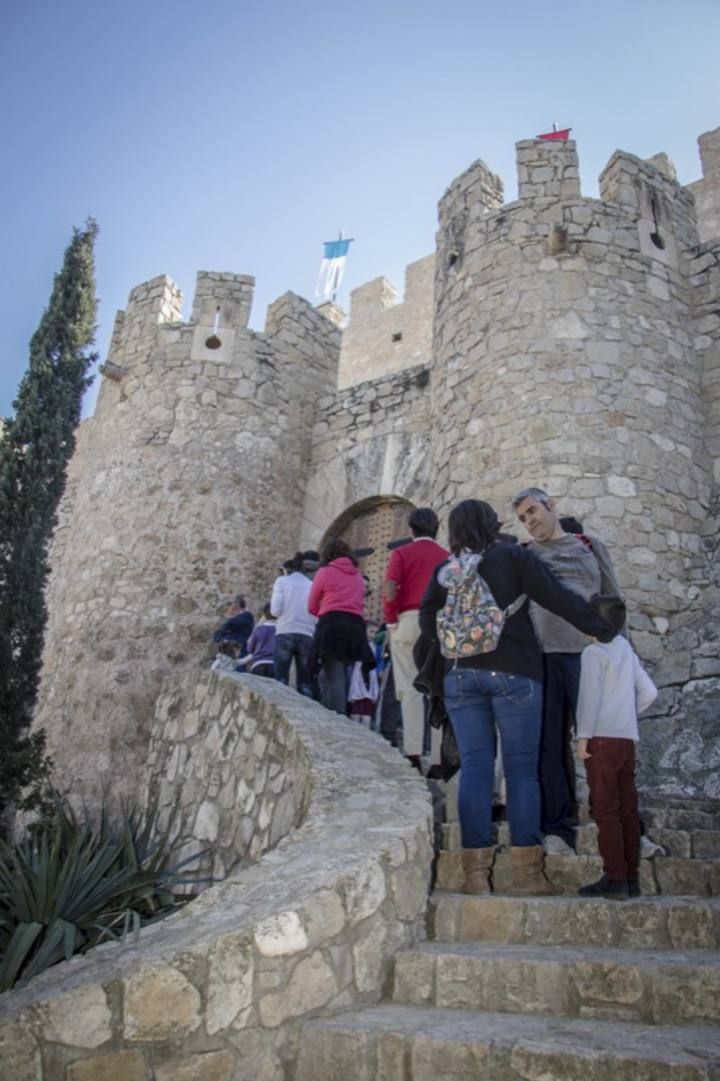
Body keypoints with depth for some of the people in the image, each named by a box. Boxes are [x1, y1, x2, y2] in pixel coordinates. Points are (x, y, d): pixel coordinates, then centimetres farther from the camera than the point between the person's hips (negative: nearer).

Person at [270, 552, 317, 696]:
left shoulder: (282, 581, 7)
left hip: (285, 634, -2)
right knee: (305, 683, 3)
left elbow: (276, 610, -1)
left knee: (281, 681, -1)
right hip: (307, 636, 2)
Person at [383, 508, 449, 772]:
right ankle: (439, 758, 6)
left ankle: (412, 752, -9)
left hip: (409, 621, -2)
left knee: (410, 688, 0)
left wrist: (391, 621, 2)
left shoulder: (402, 553, 4)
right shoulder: (447, 557, 11)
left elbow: (389, 591, -8)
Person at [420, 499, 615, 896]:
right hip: (513, 672, -3)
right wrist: (603, 630, 5)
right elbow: (557, 598, -3)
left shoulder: (445, 570, 10)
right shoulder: (513, 556, 1)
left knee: (474, 766, 4)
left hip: (461, 674, 3)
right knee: (521, 767, 3)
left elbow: (428, 622, 9)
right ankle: (527, 871, 5)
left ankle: (476, 871, 3)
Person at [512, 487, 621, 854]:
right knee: (550, 743, 2)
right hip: (541, 655, 0)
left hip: (589, 653, 0)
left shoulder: (590, 547, 15)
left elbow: (613, 600, 15)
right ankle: (558, 828, 10)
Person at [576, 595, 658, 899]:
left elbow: (590, 695, -12)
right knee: (627, 810, 8)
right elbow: (649, 692, 18)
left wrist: (583, 735, -10)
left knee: (605, 809, -6)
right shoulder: (627, 650, 16)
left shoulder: (594, 652, -6)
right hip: (628, 738, 8)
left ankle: (614, 877, -6)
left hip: (602, 738, -7)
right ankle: (632, 877, 11)